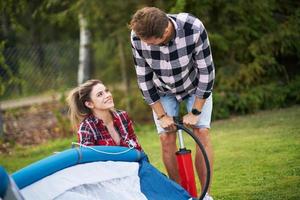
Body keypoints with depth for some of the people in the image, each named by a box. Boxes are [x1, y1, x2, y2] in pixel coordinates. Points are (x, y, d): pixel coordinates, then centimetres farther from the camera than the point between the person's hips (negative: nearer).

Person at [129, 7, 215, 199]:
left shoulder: (193, 28, -38)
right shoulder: (138, 37, -31)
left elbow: (206, 71, -26)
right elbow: (144, 77, -17)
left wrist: (195, 112, -21)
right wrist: (161, 115, -15)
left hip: (196, 85, -1)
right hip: (164, 90, 2)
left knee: (201, 132, -12)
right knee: (167, 138, -9)